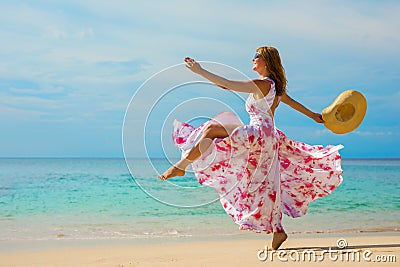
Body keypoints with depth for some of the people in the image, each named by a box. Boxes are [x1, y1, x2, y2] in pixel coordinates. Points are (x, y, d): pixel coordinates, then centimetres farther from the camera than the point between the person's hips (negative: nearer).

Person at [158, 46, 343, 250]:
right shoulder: (275, 86, 17)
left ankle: (181, 166, -17)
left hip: (258, 134, -10)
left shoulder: (262, 84, -10)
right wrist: (313, 115, 47)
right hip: (269, 138, 10)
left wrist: (200, 71, -10)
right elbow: (291, 101, 32)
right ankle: (277, 231, 10)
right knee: (266, 186, 10)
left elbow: (227, 84, -14)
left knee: (212, 128, -14)